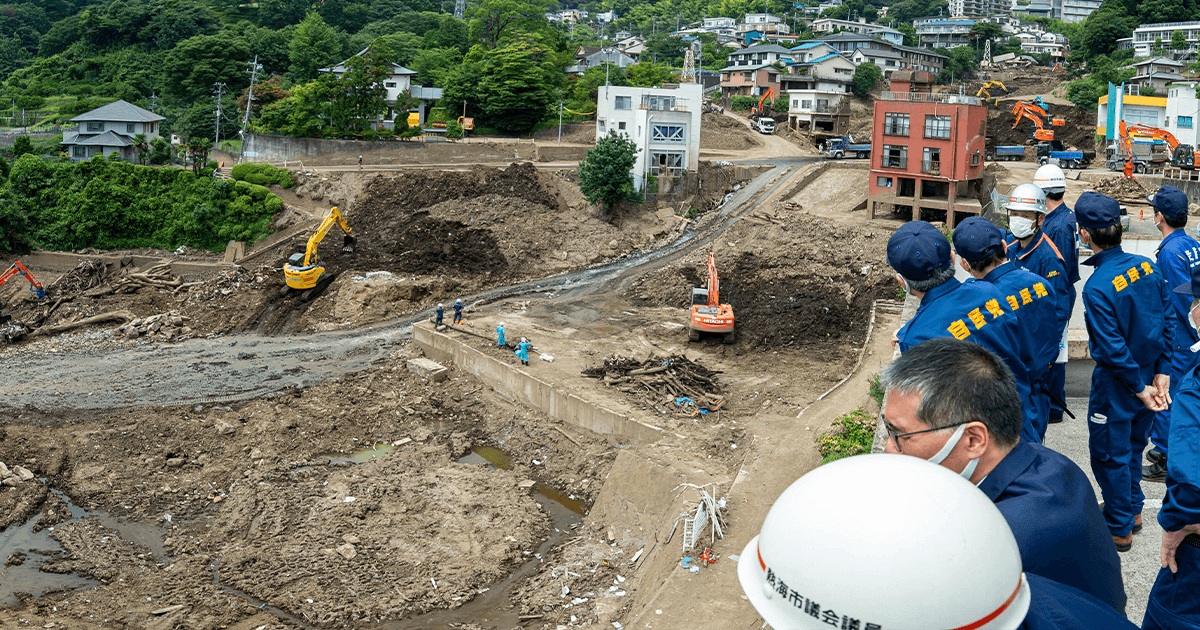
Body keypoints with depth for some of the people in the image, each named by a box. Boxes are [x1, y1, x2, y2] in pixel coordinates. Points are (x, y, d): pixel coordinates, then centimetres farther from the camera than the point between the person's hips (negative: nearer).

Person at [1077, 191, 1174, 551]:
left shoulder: (1097, 287, -26)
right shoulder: (1147, 266, -5)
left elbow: (1113, 348, -24)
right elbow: (1168, 322, 0)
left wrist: (1140, 388, -13)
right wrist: (1161, 372, 4)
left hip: (1116, 386, -7)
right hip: (1149, 377, 7)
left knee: (1110, 455, 9)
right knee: (1133, 445, 25)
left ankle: (1119, 529, 21)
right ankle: (1132, 508, 43)